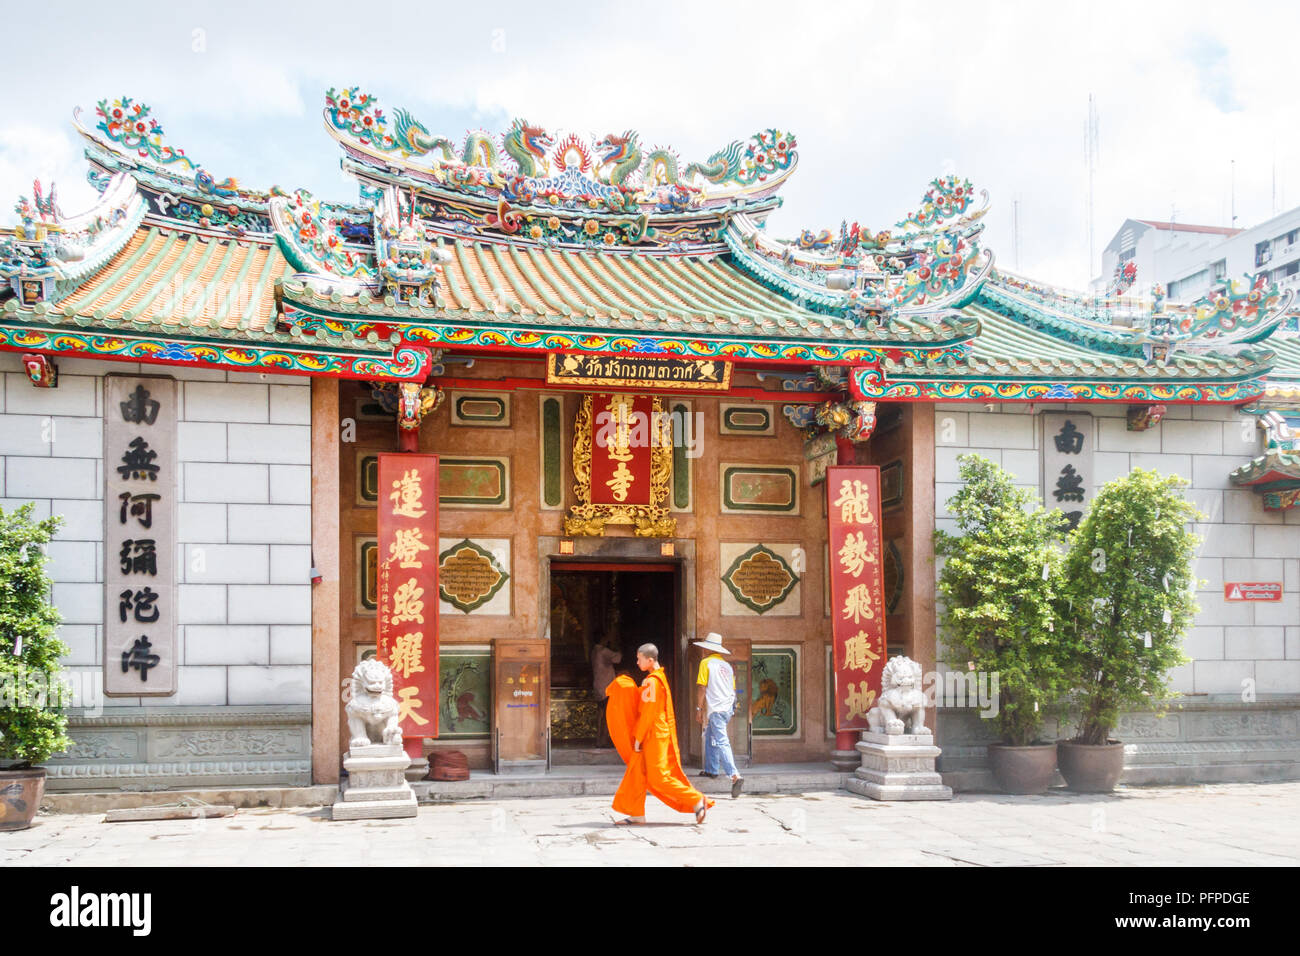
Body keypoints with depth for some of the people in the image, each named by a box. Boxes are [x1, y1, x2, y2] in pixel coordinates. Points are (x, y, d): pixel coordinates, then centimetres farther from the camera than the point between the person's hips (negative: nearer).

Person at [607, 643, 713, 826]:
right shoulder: (657, 678, 14)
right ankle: (636, 814, 10)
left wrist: (638, 738, -14)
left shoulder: (652, 682, -16)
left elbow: (648, 713, -18)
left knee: (658, 776, -9)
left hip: (655, 735, -10)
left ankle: (697, 800, -3)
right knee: (636, 772, 8)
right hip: (650, 736, 10)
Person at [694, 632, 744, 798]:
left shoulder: (706, 663, -5)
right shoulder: (727, 666, 16)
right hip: (728, 707, 8)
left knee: (721, 742, -14)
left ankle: (735, 776, -25)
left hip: (715, 709, -8)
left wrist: (698, 707, -7)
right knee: (710, 737, 23)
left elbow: (702, 687, -11)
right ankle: (711, 769, 28)